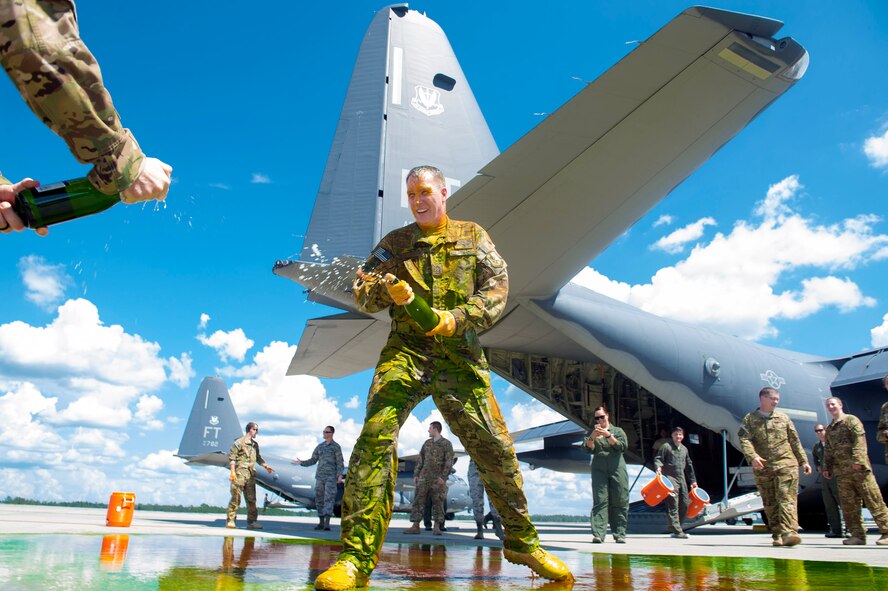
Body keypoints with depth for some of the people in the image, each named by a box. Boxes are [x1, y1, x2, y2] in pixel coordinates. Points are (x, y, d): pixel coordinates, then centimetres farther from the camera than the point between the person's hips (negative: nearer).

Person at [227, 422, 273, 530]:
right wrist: (232, 471, -14)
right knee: (236, 498, -5)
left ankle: (251, 522, 10)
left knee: (251, 499, 6)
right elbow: (232, 457, -7)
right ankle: (230, 521, 3)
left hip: (251, 474, 7)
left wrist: (266, 466, 20)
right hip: (240, 473, -7)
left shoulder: (255, 444, 19)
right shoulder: (239, 442, -3)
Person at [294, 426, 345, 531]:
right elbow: (313, 461, 17)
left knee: (329, 498, -14)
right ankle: (321, 523, 15)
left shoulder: (336, 447, -3)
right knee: (319, 499, 6)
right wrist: (301, 463, 4)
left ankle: (327, 524, -18)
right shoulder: (320, 446, 12)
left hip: (331, 477, -5)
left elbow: (340, 463, -7)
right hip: (320, 476, 5)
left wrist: (340, 475, -20)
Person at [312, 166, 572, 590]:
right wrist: (386, 290, -12)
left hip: (459, 355, 0)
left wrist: (459, 316, -12)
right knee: (377, 435, -20)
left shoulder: (473, 236, 15)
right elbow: (362, 296, 11)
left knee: (494, 446, -1)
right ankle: (357, 557, -15)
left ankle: (522, 542, 20)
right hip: (405, 350, 0)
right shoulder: (394, 242, 16)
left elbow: (497, 285, 4)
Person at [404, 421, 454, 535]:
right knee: (418, 500, -1)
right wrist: (416, 475, 8)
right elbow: (420, 460, 15)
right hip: (424, 476, 5)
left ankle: (436, 527, 5)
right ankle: (415, 526, 1)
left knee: (438, 502, -2)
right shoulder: (427, 443, 14)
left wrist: (443, 477, -18)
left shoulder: (446, 444, -2)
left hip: (438, 478, -5)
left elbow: (449, 462, -9)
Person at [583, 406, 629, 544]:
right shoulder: (591, 433, 18)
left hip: (617, 469, 0)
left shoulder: (618, 431, 15)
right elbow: (587, 449, 5)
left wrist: (608, 435, -12)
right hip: (599, 469, 0)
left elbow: (622, 446, -1)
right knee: (600, 501, -8)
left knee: (620, 501, -2)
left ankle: (619, 534, 3)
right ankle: (598, 534, -14)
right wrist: (592, 437, -13)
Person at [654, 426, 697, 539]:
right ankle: (676, 531, -12)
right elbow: (658, 459, -5)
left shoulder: (684, 449, 18)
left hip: (681, 479, 7)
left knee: (685, 504, 5)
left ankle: (674, 528, 19)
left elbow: (689, 465, 25)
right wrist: (658, 467, -26)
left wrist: (693, 481, 25)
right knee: (673, 504, -12)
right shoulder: (666, 446, -2)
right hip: (670, 478, -7)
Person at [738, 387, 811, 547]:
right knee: (770, 504, 5)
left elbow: (795, 441, 18)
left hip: (786, 465, 0)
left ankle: (789, 532, -21)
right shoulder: (750, 419, 5)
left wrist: (803, 461, 14)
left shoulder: (783, 418, 13)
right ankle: (777, 535, 12)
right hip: (762, 468, 0)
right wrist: (752, 457, -22)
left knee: (787, 499, -12)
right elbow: (744, 440, -6)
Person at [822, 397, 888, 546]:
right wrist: (826, 467, 15)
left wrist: (857, 459, -23)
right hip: (842, 472, 7)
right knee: (848, 505, 4)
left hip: (858, 468, -7)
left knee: (874, 501, -4)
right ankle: (858, 535, 8)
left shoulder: (851, 420, 1)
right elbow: (828, 451, 23)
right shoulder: (829, 429, 21)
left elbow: (860, 440, -12)